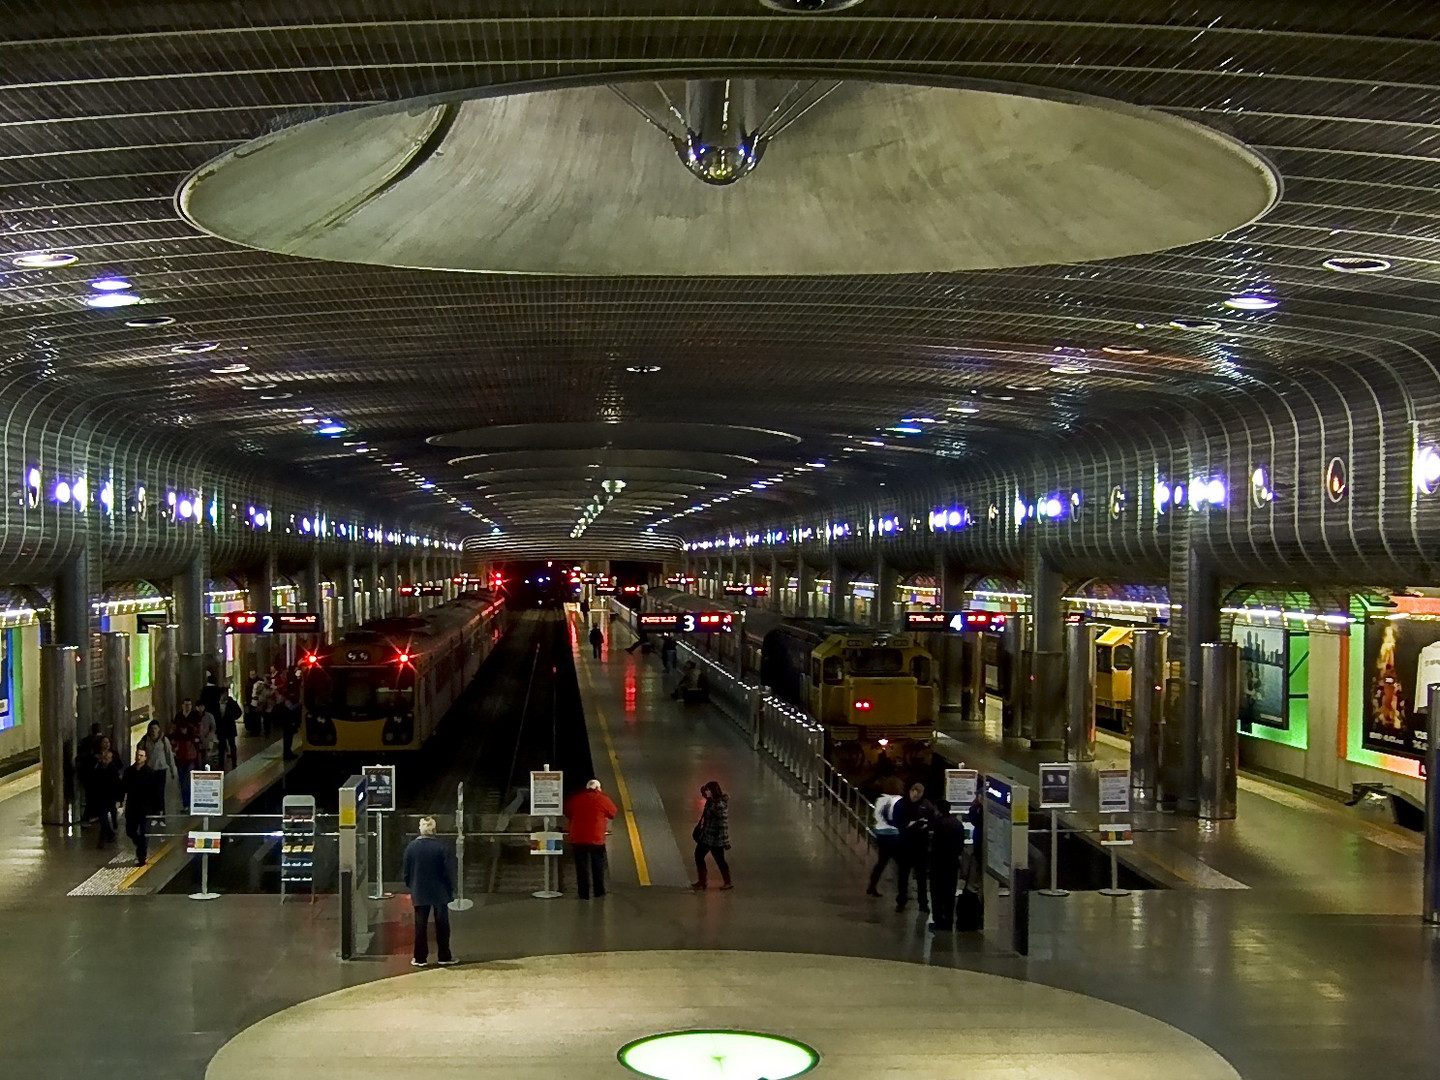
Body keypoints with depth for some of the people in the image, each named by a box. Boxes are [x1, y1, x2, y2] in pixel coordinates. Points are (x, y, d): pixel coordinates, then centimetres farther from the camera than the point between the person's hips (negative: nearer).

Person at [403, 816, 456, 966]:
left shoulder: (411, 846, -5)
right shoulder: (441, 847, -12)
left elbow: (407, 870, 2)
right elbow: (447, 870, -9)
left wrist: (410, 886, 15)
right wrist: (451, 889, 1)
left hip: (419, 892, 1)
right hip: (439, 892, -1)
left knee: (420, 925, 7)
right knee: (442, 924, 9)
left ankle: (420, 958, 7)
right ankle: (444, 956, 13)